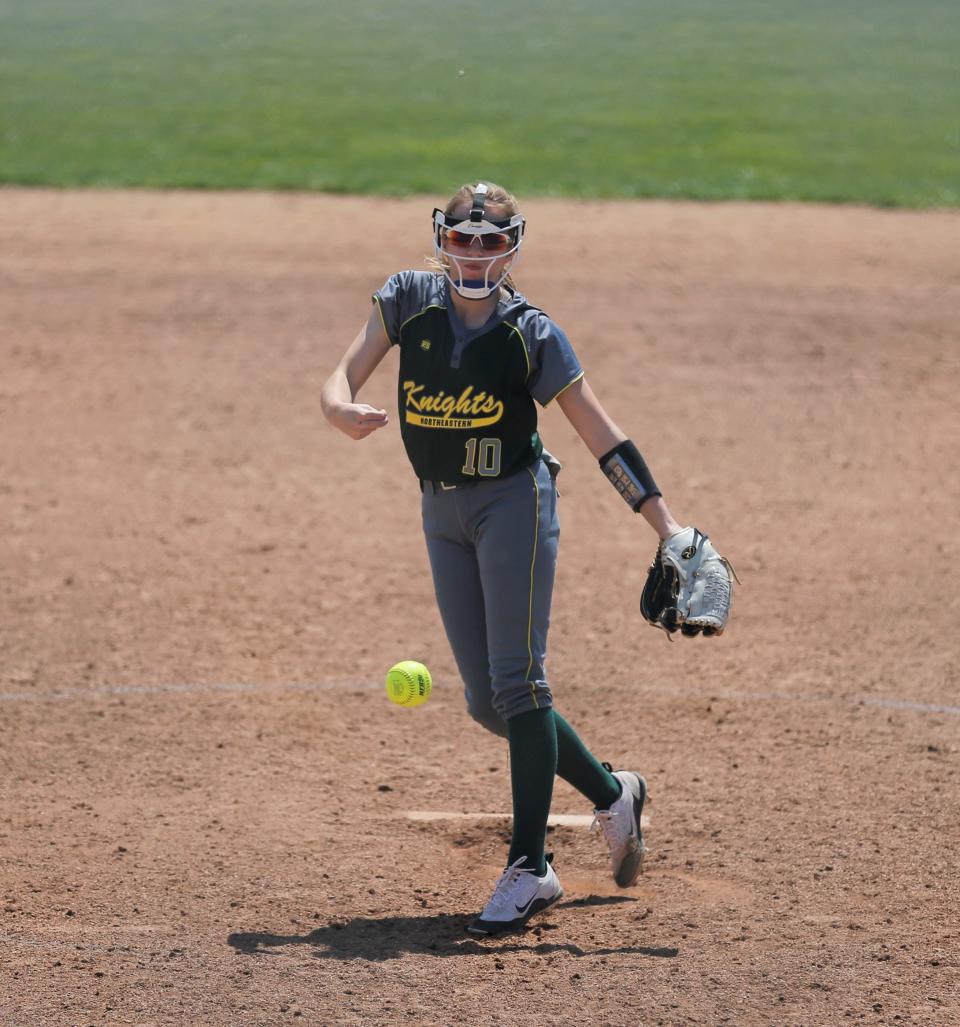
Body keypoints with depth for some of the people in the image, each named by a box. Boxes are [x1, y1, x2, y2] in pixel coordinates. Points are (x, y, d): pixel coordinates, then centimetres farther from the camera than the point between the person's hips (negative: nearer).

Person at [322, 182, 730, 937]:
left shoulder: (533, 335, -12)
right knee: (486, 702, 7)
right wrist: (341, 408, -32)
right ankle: (611, 795, 26)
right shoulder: (409, 300, -2)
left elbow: (604, 439, -12)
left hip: (513, 501, -5)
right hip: (442, 513, 5)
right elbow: (342, 381, -7)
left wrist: (667, 525, -19)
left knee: (516, 682, -12)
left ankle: (530, 867, -10)